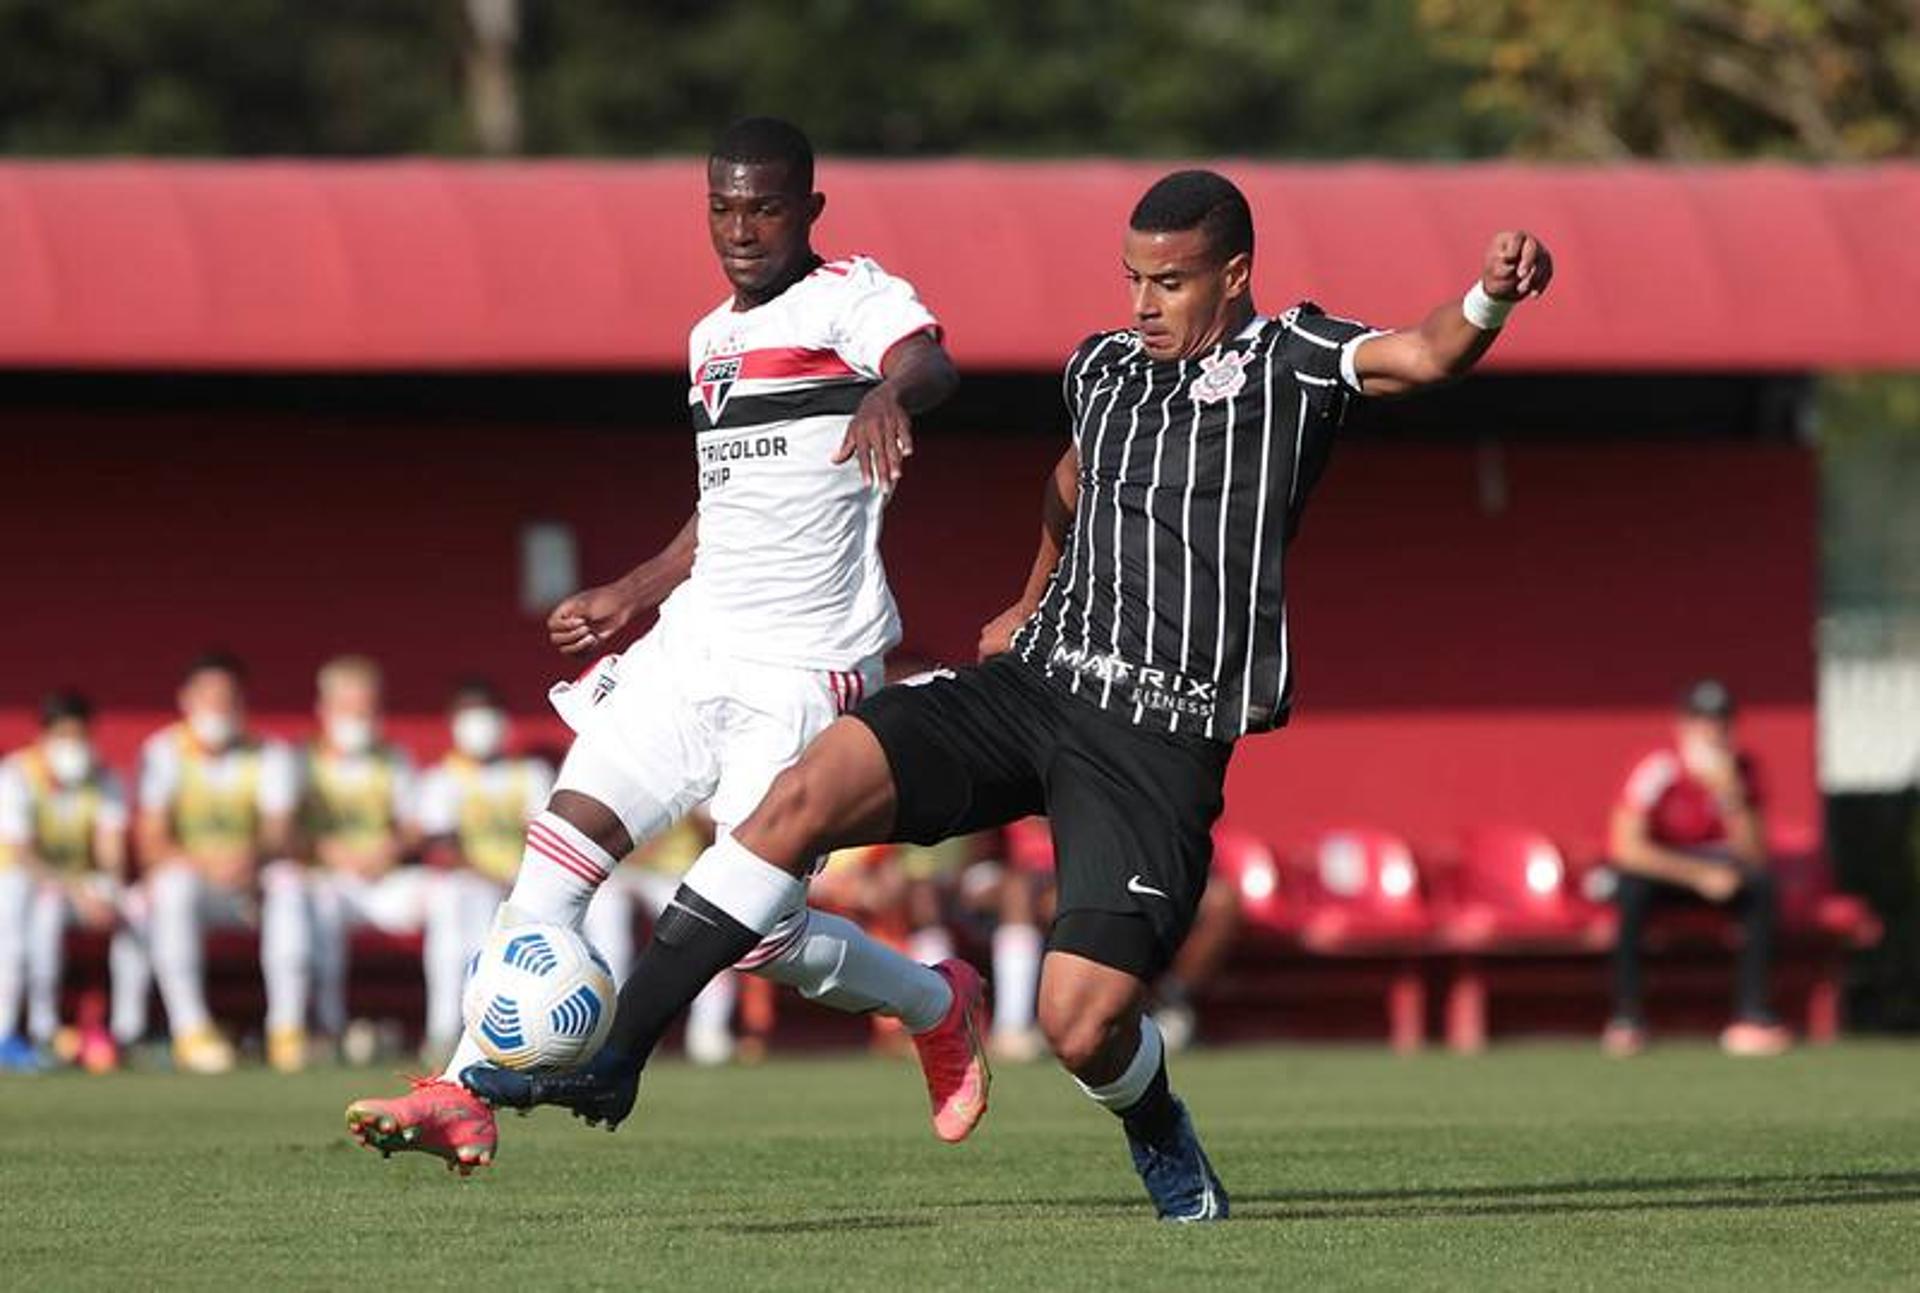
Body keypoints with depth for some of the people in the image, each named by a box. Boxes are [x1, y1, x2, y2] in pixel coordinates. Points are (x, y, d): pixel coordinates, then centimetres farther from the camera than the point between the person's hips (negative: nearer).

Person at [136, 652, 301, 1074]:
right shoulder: (164, 752, -3)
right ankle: (190, 1029, -37)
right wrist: (203, 864, -31)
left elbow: (279, 838, -8)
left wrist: (253, 860, -32)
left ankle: (287, 1027, -33)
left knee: (289, 879, -30)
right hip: (190, 874, -1)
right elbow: (150, 842, -13)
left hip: (251, 885, 1)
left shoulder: (268, 755, 2)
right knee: (171, 881, -35)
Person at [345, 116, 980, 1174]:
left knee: (754, 927, -10)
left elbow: (928, 360, -32)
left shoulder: (851, 296, -8)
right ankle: (466, 1097, -6)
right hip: (694, 645, 7)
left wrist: (890, 393, -55)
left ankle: (936, 1007, 18)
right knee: (564, 840, -7)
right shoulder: (710, 340, 18)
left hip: (807, 670, -7)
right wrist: (631, 597, 35)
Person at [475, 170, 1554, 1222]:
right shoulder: (1104, 369, 15)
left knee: (1082, 1024, -16)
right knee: (809, 792, -17)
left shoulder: (1289, 361, -3)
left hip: (1162, 740, -5)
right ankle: (614, 1054, -14)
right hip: (1031, 687, 5)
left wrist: (1491, 298, -44)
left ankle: (1165, 1147, 22)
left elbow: (1422, 357, -23)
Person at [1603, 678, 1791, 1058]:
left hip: (1712, 865, 3)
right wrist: (1699, 874, -36)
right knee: (1632, 887, -37)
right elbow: (1627, 847, -33)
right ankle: (1626, 1017, -28)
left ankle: (1752, 1015, -23)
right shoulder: (1659, 771, -24)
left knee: (1761, 885, -25)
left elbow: (1755, 857, -19)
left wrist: (1730, 795, -34)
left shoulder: (1742, 770, -13)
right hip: (1657, 868, -3)